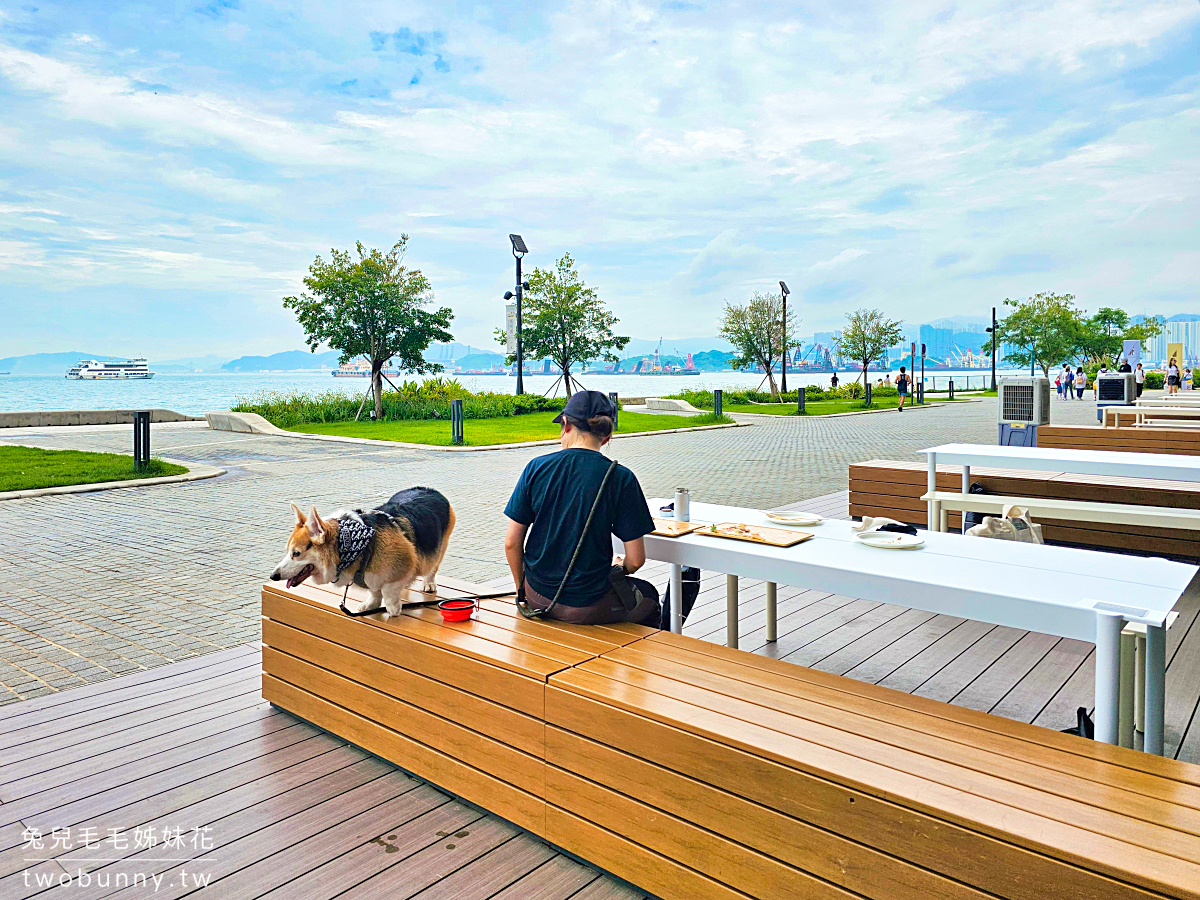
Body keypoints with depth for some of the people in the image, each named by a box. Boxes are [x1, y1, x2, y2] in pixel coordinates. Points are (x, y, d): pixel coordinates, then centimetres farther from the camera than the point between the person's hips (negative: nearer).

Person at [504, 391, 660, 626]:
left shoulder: (536, 468, -6)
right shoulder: (620, 478, -12)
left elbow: (511, 543, -4)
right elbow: (636, 560, -11)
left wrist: (523, 588, 13)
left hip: (538, 599, 4)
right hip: (588, 607, -4)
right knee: (648, 595, 28)